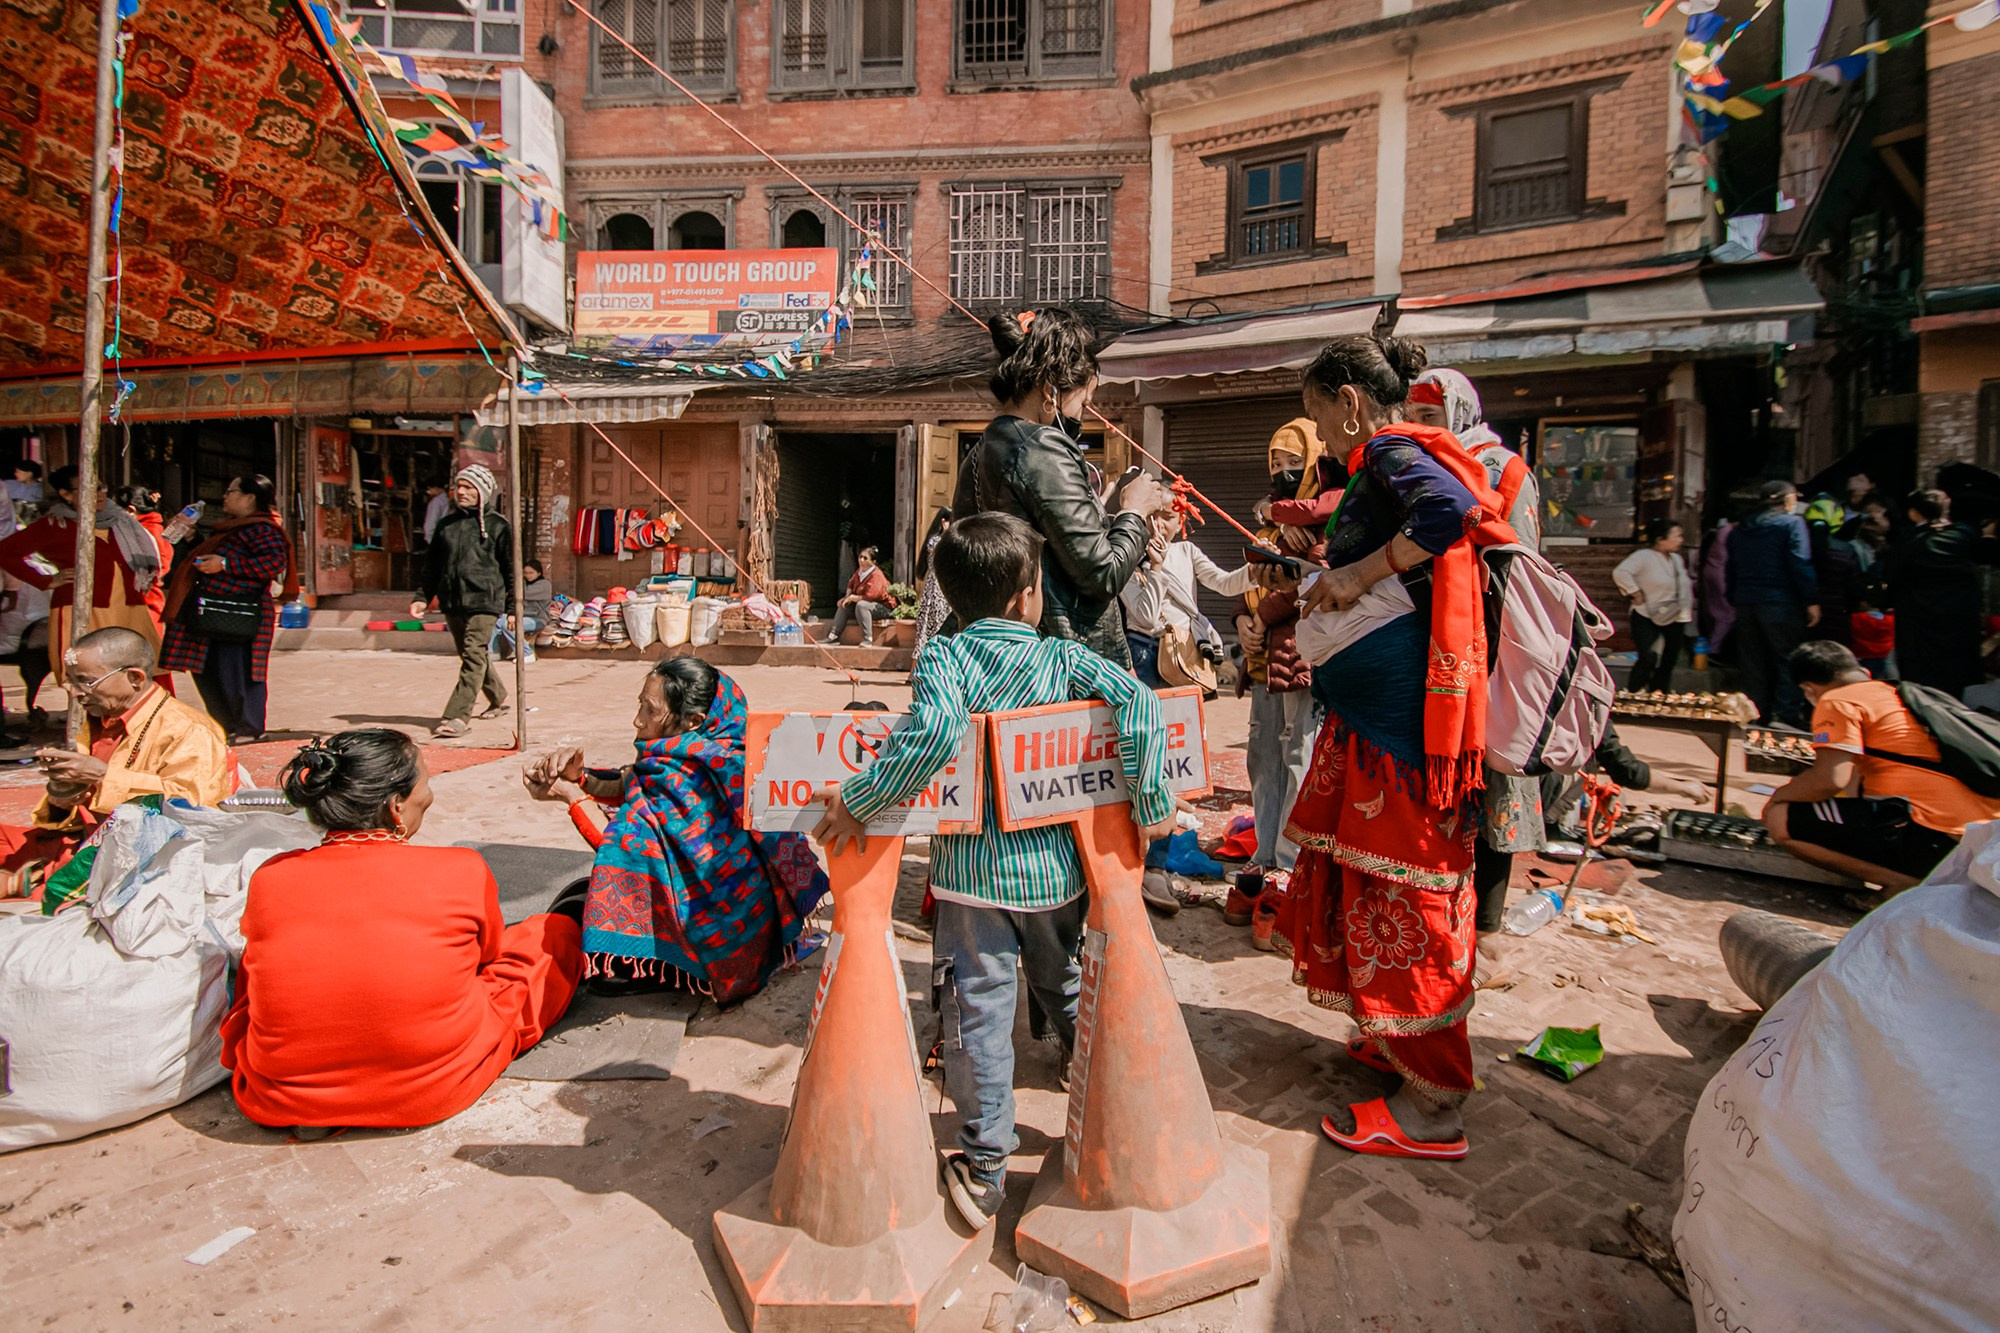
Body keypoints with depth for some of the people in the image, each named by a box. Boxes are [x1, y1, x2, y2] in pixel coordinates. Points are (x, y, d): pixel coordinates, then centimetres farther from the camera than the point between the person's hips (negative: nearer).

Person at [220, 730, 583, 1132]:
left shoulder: (270, 878, -6)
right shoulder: (463, 871, -15)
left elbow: (249, 991, 12)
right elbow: (488, 954, 7)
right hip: (437, 1090, -2)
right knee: (556, 932, 8)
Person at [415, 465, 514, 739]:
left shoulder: (497, 526, 1)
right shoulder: (446, 524, 14)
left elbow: (511, 569, 2)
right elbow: (431, 565, 19)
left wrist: (512, 608, -1)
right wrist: (424, 598, 10)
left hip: (484, 602, -6)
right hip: (451, 603, 6)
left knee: (473, 657, -13)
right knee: (472, 656, 15)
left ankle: (458, 716, -16)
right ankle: (498, 699, 33)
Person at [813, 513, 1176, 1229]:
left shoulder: (945, 656, -11)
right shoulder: (1063, 657, -5)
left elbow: (935, 731, -31)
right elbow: (1139, 704, -19)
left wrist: (858, 800, -25)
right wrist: (1151, 802, -13)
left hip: (972, 867, -2)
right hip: (1053, 865, 2)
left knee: (984, 1007, 8)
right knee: (1063, 987, 25)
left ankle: (986, 1165, 14)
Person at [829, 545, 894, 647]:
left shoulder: (876, 575, -23)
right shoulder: (859, 571, 4)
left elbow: (870, 596, -33)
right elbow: (851, 584, 22)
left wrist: (852, 597, -20)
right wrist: (847, 597, 3)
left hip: (884, 608, -10)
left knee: (861, 605, -36)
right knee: (844, 605, 10)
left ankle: (867, 640, -38)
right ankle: (834, 636, -1)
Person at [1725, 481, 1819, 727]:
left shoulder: (1739, 530, 15)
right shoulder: (1792, 523, -3)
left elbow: (1731, 570, 15)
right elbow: (1800, 564, -13)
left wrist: (1734, 601, 18)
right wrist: (1812, 600, -12)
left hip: (1745, 603, 6)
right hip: (1780, 603, -5)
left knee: (1753, 664, 10)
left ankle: (1755, 714, 12)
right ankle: (1787, 714, -7)